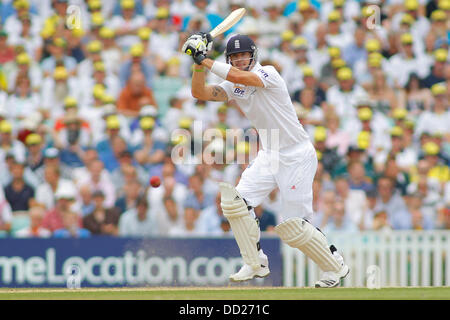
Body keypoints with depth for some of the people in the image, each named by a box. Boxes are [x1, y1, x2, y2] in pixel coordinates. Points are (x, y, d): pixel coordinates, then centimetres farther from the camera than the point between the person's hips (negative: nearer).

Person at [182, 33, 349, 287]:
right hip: (269, 156, 8)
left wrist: (205, 60, -28)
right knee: (236, 201, -6)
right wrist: (199, 64, -15)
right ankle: (256, 265, 6)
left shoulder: (268, 73, -15)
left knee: (292, 226, -11)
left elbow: (241, 77, -33)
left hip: (297, 157, -8)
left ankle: (336, 267, 8)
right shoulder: (233, 87, 7)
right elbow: (200, 93, -1)